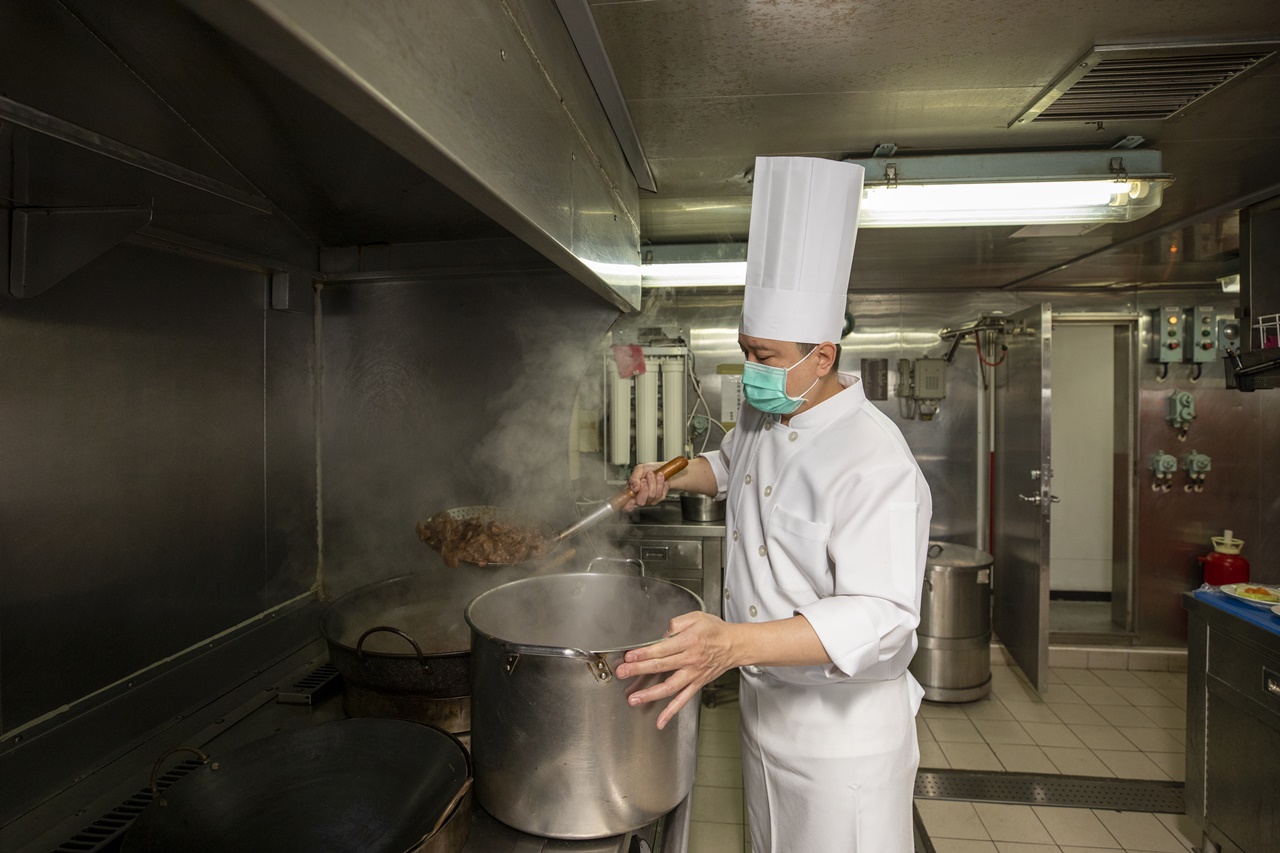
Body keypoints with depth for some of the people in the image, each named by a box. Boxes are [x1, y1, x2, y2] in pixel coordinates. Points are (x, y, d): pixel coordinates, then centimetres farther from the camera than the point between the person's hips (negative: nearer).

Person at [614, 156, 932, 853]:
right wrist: (670, 477, 5)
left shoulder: (874, 462, -28)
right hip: (763, 702, 8)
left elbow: (879, 618, -34)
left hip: (842, 723, -8)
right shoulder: (763, 414, 0)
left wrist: (731, 644, -45)